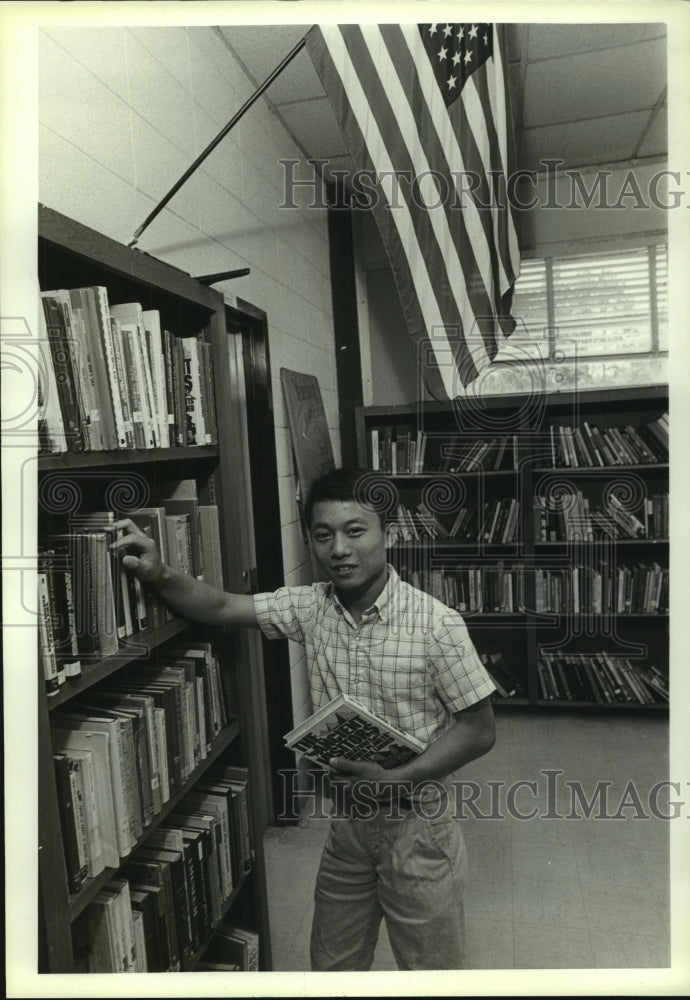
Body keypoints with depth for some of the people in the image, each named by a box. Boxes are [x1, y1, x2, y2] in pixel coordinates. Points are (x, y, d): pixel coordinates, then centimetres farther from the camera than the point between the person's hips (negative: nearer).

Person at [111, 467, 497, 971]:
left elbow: (479, 730, -16)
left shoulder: (437, 624, -22)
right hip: (347, 820, 4)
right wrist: (160, 576, -26)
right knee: (332, 966, 25)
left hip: (417, 822, -4)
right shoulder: (310, 608, -8)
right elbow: (222, 607, -7)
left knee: (431, 968, 19)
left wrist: (399, 778, -25)